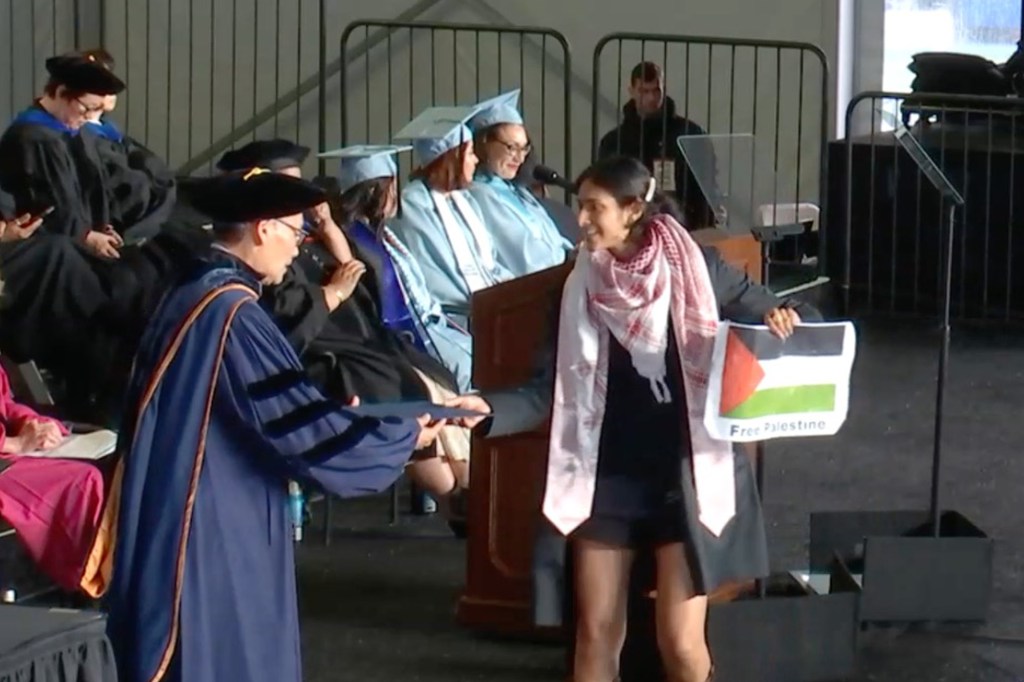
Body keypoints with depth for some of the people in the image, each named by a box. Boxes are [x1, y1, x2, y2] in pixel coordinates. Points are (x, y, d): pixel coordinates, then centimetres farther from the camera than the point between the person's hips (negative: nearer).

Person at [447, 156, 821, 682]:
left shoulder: (697, 271, -5)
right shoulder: (581, 289, 2)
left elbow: (784, 320, 3)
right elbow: (553, 391, 0)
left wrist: (786, 322, -21)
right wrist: (490, 409, -17)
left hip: (685, 476, -3)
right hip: (605, 479, 3)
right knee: (596, 634, 6)